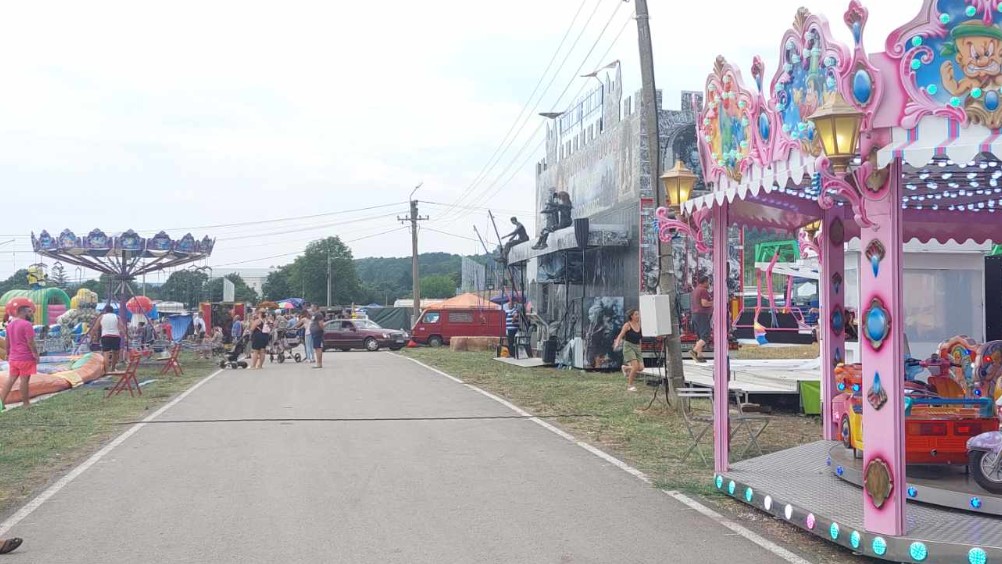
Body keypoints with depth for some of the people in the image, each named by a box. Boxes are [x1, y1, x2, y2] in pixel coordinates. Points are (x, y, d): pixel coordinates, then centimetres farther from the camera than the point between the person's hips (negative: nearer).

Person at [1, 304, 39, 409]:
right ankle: (26, 403, 6)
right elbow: (30, 342, -19)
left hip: (13, 358, 8)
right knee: (24, 380, -1)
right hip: (26, 358, -8)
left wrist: (8, 354, 25)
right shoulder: (26, 324, -15)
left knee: (11, 379, 11)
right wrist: (36, 354, -13)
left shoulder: (10, 324, 12)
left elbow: (7, 341, 17)